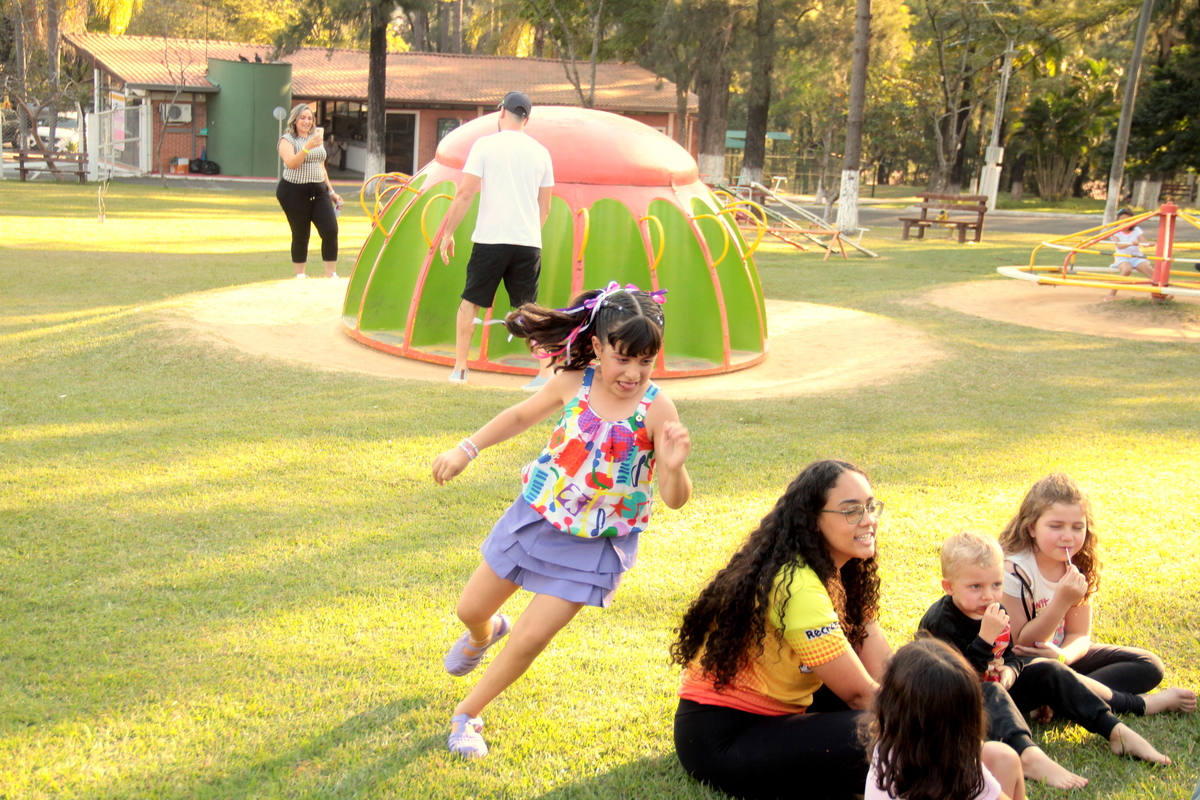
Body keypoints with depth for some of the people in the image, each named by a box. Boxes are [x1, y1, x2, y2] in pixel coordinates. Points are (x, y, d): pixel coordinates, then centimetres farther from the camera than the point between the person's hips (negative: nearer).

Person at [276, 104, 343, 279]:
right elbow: (291, 163, -21)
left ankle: (331, 275, 1)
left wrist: (331, 191, 20)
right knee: (300, 235, 0)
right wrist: (307, 148, -33)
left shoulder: (317, 137, 15)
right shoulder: (287, 140, -3)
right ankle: (300, 275, 15)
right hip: (294, 192, -5)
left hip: (318, 191, 5)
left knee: (331, 231, -8)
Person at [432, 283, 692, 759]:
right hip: (536, 518, 3)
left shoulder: (656, 409, -23)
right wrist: (467, 449, 3)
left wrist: (673, 467, -45)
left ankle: (466, 716, 21)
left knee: (530, 638, -4)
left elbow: (675, 499, -23)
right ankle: (483, 636, 54)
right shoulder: (572, 384, -15)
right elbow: (522, 416, 6)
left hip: (594, 543, -3)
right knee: (471, 609, 15)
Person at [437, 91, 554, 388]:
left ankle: (460, 368, 15)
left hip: (490, 240, -3)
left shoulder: (485, 145, -2)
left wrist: (447, 233, 2)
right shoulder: (541, 152, 9)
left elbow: (465, 193, -6)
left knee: (470, 302, 12)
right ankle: (546, 371, 3)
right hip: (529, 242, 3)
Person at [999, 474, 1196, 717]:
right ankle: (1141, 704, -17)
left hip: (1058, 655, 7)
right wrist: (1062, 601, -31)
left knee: (1148, 665, 1)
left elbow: (1079, 635, -2)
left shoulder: (1077, 567, -2)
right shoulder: (1014, 570, -22)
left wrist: (1063, 655, -27)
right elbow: (1018, 645, -20)